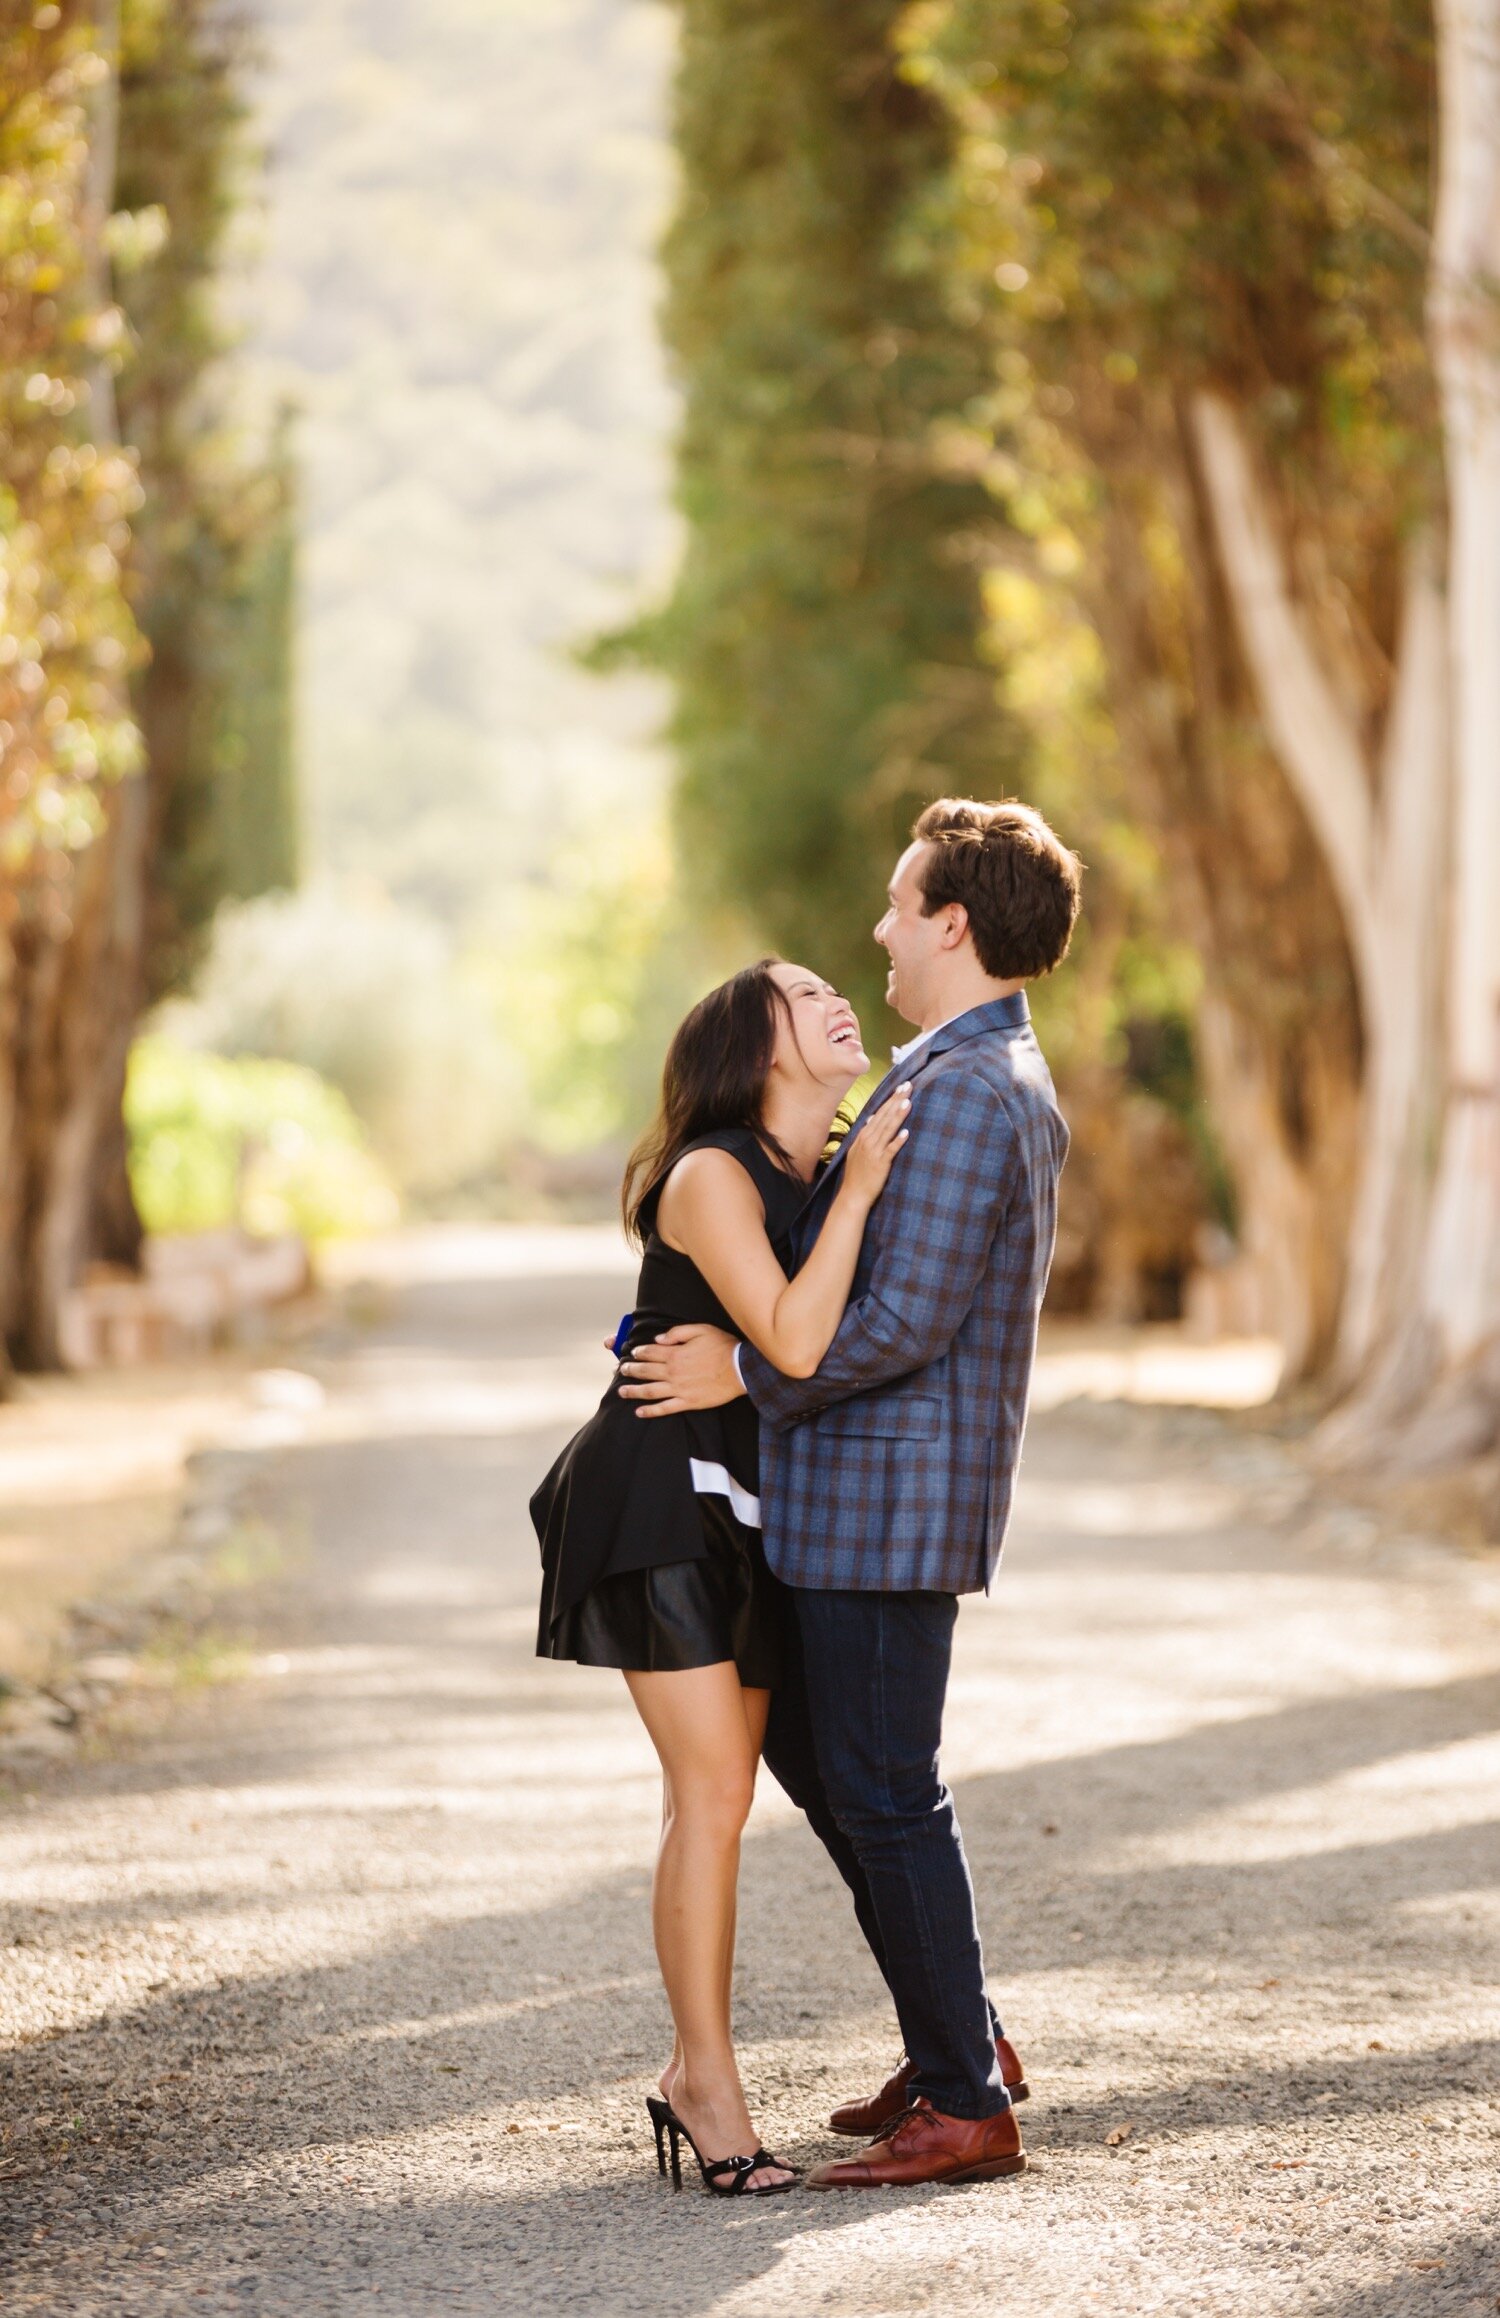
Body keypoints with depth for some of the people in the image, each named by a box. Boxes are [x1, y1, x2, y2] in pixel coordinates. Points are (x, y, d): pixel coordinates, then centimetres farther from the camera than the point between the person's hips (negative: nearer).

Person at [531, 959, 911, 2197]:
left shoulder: (823, 1175, 8)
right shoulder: (711, 1179, -17)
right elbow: (796, 1343, -27)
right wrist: (860, 1190, -25)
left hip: (751, 1511, 8)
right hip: (659, 1501, -8)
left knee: (716, 1795, 9)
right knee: (714, 1793, -11)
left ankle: (693, 2073, 15)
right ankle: (712, 2085, -6)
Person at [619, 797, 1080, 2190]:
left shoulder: (961, 1092, -19)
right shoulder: (1008, 1084, 15)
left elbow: (907, 1319, -24)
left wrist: (744, 1371, -15)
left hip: (891, 1495, -11)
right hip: (851, 1490, 11)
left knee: (881, 1789, -5)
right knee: (803, 1742, 20)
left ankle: (965, 2103, 2)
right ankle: (958, 2038, 25)